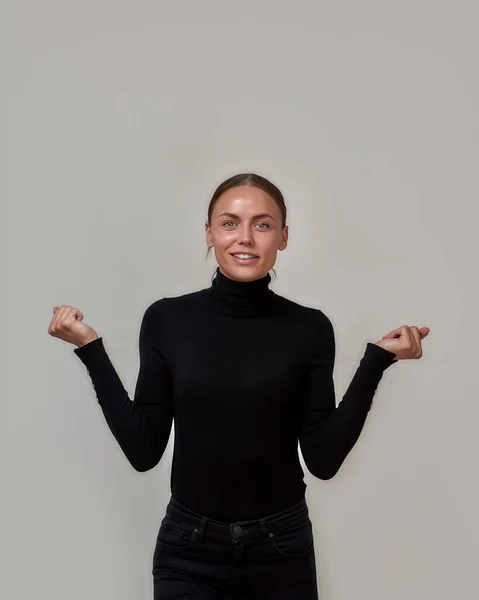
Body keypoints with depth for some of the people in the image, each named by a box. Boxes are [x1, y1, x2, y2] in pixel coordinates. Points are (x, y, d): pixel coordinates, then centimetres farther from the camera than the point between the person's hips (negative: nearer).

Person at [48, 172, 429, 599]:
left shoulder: (309, 328, -6)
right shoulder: (168, 319, -6)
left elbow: (323, 459, -7)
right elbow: (144, 450, -6)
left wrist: (377, 360, -13)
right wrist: (91, 349, -10)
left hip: (282, 552, 1)